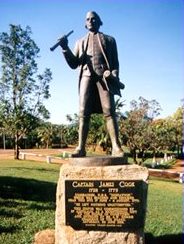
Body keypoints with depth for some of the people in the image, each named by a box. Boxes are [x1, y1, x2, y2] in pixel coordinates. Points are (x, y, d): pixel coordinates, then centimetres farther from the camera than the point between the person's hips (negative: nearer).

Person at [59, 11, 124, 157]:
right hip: (87, 76, 2)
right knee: (83, 113, -8)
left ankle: (116, 147, -17)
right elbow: (74, 64, 16)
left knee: (109, 111, -13)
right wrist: (65, 48, 1)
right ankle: (81, 148, -10)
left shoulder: (109, 40, 21)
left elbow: (115, 62, 12)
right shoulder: (80, 42, 26)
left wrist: (114, 75, -8)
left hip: (104, 76, -2)